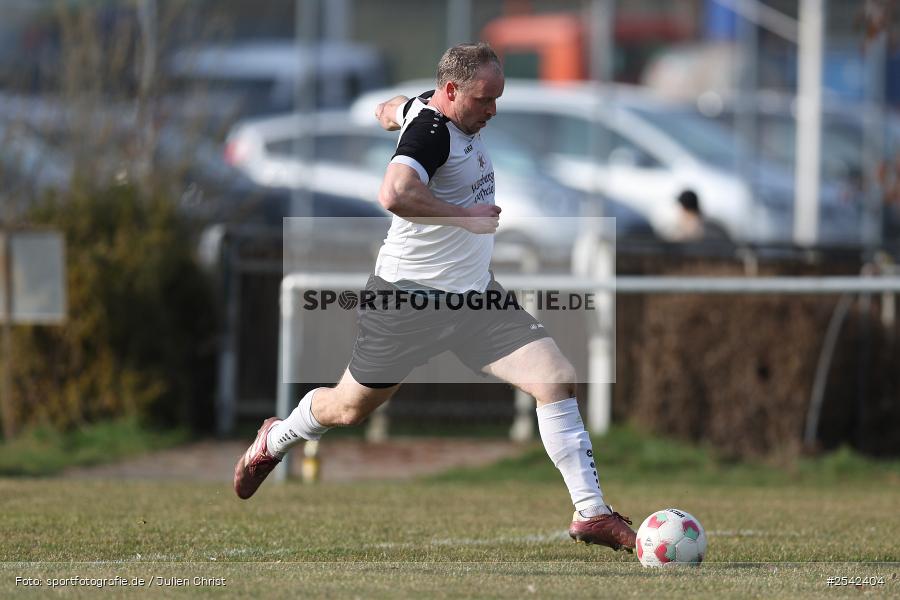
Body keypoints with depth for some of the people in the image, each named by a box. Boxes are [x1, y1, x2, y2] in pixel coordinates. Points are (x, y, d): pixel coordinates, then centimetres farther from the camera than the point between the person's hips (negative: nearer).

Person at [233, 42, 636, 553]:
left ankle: (591, 513, -8)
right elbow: (395, 195, -42)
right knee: (350, 409, 13)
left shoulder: (427, 108, 4)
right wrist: (468, 217, -32)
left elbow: (392, 109, 25)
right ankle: (276, 440, 46)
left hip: (475, 296, 8)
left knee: (558, 381, -10)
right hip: (411, 297, -8)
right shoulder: (430, 130, -24)